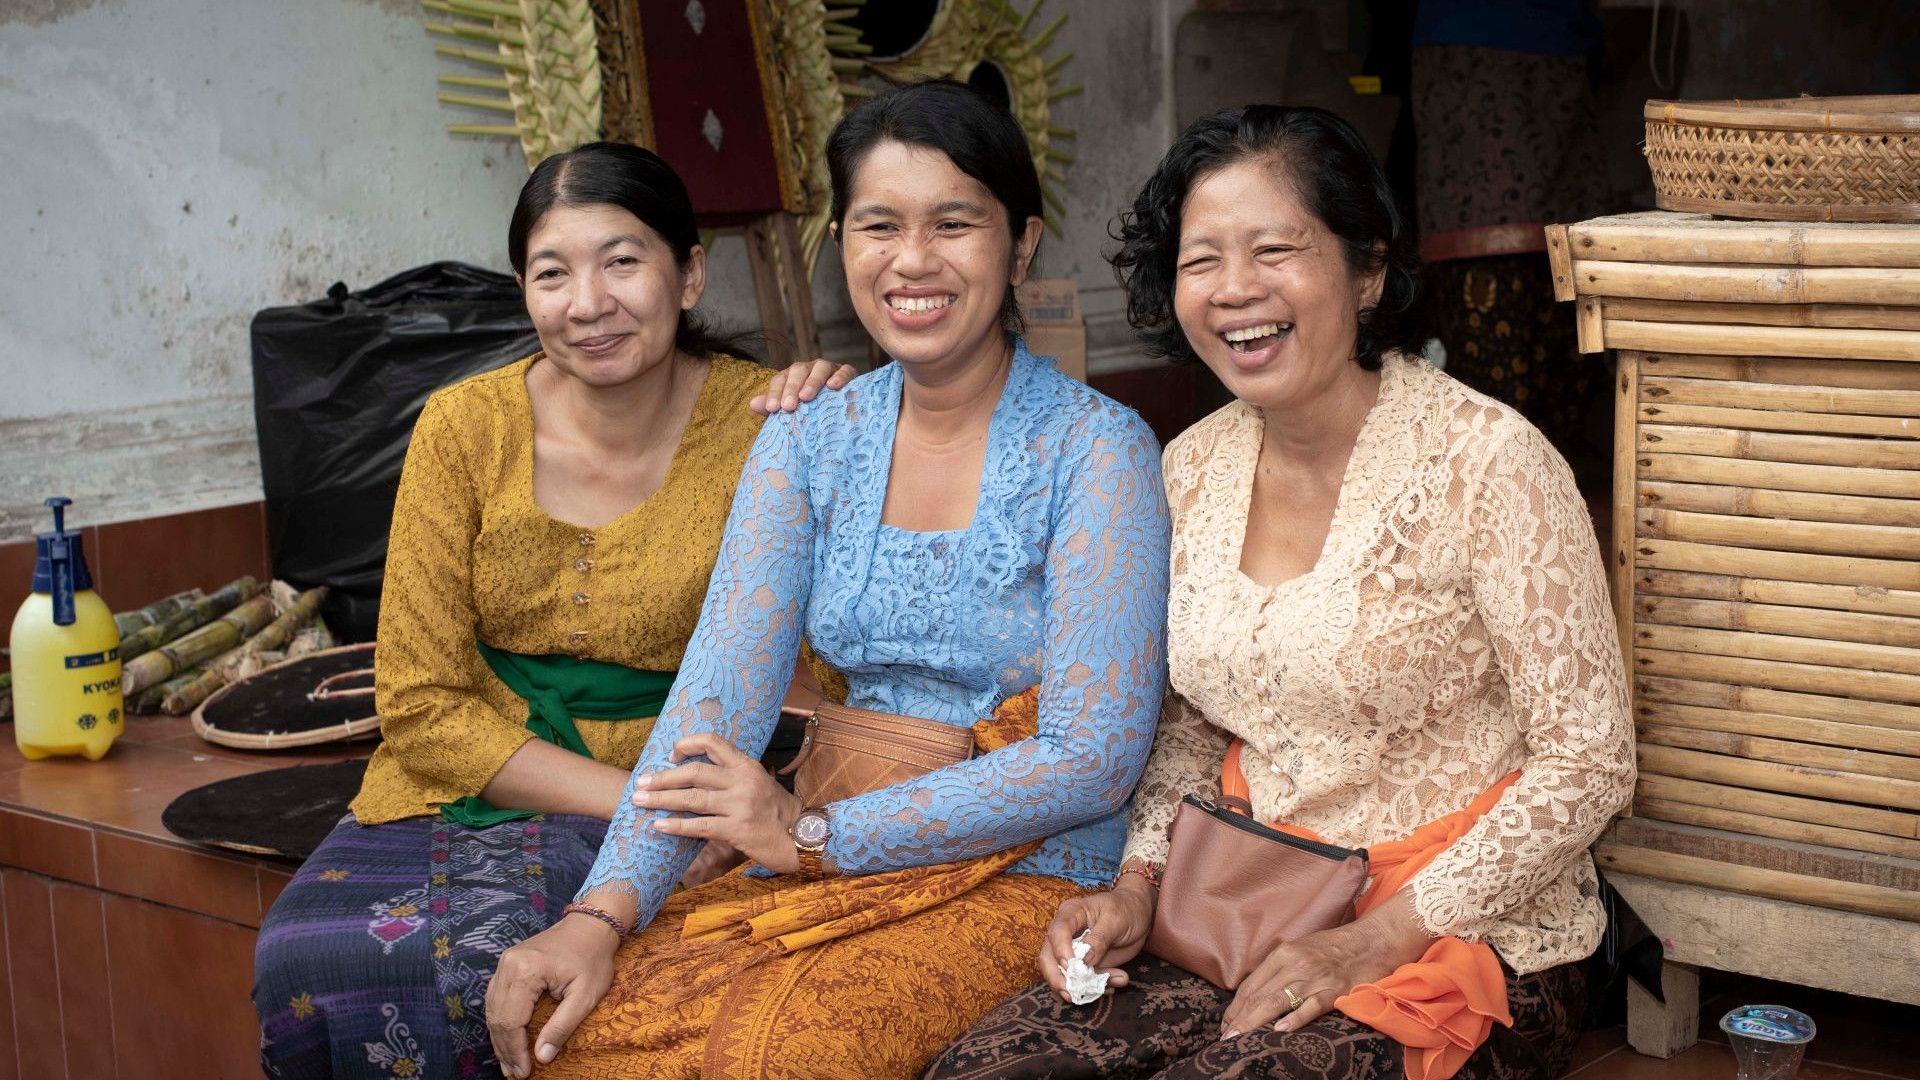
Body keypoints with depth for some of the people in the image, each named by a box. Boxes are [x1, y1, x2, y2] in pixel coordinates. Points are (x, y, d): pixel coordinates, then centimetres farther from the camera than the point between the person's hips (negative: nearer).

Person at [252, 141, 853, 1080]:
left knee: (482, 948, -30)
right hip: (463, 785, 3)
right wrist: (633, 798, -15)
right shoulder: (464, 428, -3)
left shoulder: (759, 422, -7)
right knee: (306, 957, -25)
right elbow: (422, 703, -5)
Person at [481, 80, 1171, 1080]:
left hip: (1028, 874, -4)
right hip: (828, 869, 4)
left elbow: (1093, 758, -14)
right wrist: (604, 912, -18)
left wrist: (814, 834, -15)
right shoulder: (806, 443, 5)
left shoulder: (1098, 451, -9)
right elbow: (719, 690, -4)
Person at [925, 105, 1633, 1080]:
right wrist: (1137, 887, -1)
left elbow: (1589, 761, -14)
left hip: (1467, 935, -5)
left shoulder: (1485, 460, -15)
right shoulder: (1193, 468, 4)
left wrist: (1375, 942, -18)